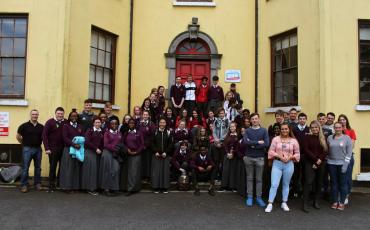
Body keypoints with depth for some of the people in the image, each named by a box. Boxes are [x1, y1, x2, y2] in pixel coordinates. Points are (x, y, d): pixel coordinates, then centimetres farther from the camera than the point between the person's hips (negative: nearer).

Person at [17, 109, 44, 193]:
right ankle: (24, 185, 8)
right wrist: (24, 143, 6)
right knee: (25, 168, 0)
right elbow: (18, 136, 4)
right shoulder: (24, 126, -4)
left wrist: (39, 143, 4)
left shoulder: (41, 127, 3)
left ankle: (37, 184, 21)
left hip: (38, 149, 3)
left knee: (38, 168, 10)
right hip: (27, 149, -3)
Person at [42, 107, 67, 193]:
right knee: (52, 167, 5)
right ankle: (51, 185, 14)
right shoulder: (50, 122, -3)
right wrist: (47, 148, -11)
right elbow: (44, 135, -6)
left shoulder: (66, 123, 5)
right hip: (53, 148, -3)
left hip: (63, 149, 3)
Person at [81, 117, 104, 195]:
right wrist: (96, 149, -12)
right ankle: (90, 188, 3)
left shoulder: (102, 132, 11)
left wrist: (100, 150, 0)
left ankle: (94, 187, 11)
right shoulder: (89, 131, -3)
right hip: (89, 152, -5)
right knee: (90, 169, -4)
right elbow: (87, 142, -11)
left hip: (98, 153, 5)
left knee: (95, 169, 4)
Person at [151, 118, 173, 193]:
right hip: (156, 155, 0)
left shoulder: (168, 132, 6)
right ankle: (156, 187, 4)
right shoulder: (155, 132, 5)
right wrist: (155, 152, -9)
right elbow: (152, 143, 2)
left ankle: (165, 187, 6)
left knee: (165, 170, 0)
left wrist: (166, 152, -8)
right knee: (156, 170, -2)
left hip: (165, 155, 1)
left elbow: (170, 144, 3)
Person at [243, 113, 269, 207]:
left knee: (259, 179, 6)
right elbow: (245, 142, -13)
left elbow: (267, 144, -10)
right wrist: (258, 142, -13)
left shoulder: (264, 130, 3)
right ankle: (249, 197, 15)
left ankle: (259, 197, 15)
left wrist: (252, 144, -11)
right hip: (249, 157, 0)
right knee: (249, 178, 7)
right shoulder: (247, 131, 4)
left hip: (260, 158, 0)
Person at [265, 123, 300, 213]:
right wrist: (279, 156, -15)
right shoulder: (276, 139, -1)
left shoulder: (294, 141, 2)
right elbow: (271, 151, -2)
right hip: (277, 163, -2)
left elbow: (297, 153, 6)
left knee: (286, 184, 14)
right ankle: (270, 204, 1)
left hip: (289, 164, 2)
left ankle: (284, 203, 27)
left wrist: (290, 157, -10)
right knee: (274, 185, -6)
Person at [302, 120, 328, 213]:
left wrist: (319, 160, -10)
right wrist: (315, 159, -13)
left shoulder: (323, 138, 8)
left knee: (319, 182, 8)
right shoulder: (307, 137, 0)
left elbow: (325, 151, 3)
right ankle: (305, 203, -7)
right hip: (310, 162, -3)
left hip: (321, 163, 3)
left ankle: (316, 201, 21)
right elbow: (306, 150, -7)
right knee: (308, 182, -9)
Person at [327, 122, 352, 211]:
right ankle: (335, 201, 18)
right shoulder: (330, 138, 5)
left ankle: (342, 202, 13)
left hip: (342, 163, -2)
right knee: (334, 183, 8)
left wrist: (345, 164, -12)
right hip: (331, 163, 2)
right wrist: (327, 161, 3)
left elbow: (349, 152, -5)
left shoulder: (347, 138, -2)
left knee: (343, 183, 3)